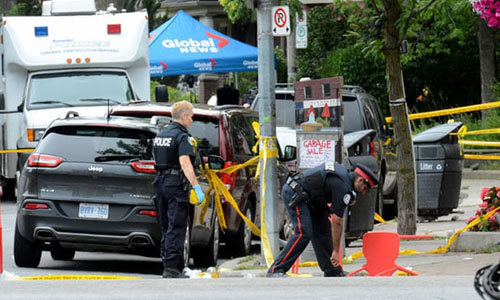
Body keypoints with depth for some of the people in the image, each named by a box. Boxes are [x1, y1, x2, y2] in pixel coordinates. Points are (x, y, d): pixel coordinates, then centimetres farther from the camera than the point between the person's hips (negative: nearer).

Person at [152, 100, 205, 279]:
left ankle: (168, 266, 16)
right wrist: (197, 187, -24)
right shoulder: (181, 137, -12)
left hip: (160, 183, 8)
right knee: (176, 228, -7)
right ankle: (171, 268, -11)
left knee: (166, 228, 14)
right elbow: (185, 164, -22)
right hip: (176, 184, -8)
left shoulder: (160, 135, 14)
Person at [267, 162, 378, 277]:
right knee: (303, 233, -18)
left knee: (323, 229, 8)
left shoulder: (344, 173, 11)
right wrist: (336, 251, -13)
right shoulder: (342, 186, -18)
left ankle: (332, 272, 12)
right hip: (293, 193, -11)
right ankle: (275, 270, -18)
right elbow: (337, 222, -17)